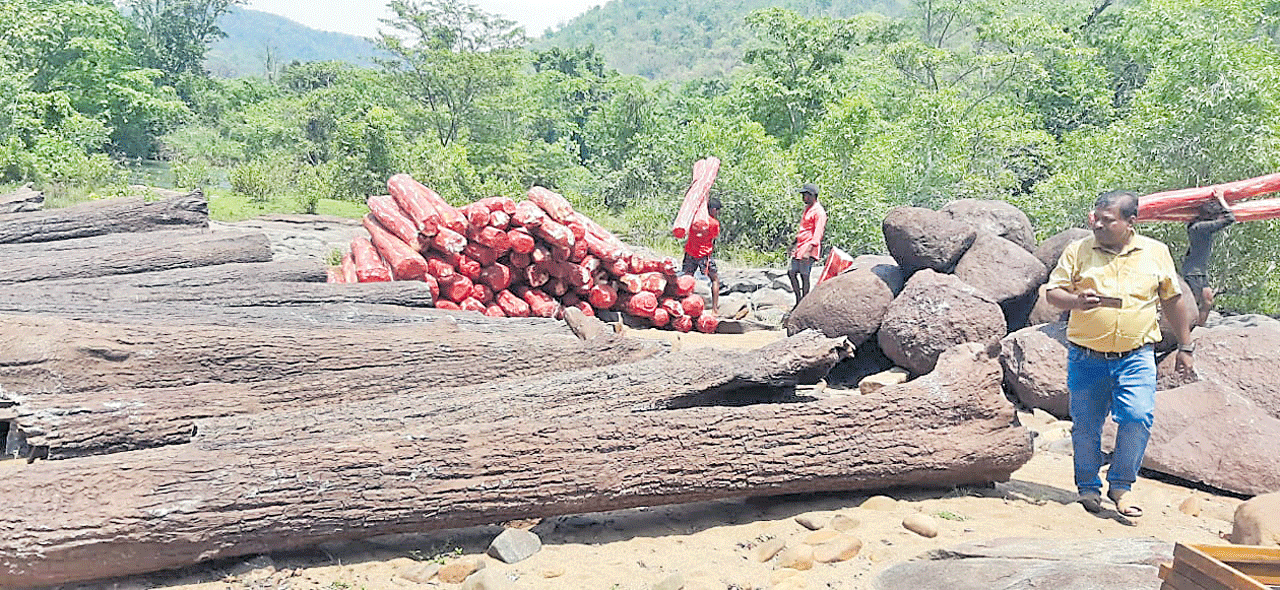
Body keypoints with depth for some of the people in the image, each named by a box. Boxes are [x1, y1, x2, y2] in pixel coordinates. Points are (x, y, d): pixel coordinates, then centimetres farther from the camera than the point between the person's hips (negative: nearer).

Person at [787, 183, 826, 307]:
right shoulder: (807, 208, 20)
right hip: (800, 247, 10)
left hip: (809, 247, -10)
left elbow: (818, 233, -18)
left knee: (804, 275, -9)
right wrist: (796, 245, 27)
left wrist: (808, 250, -26)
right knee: (791, 273, 7)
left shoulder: (819, 212, -11)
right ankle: (798, 301, 17)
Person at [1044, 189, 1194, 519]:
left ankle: (1120, 485, 7)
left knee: (1138, 418, -14)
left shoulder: (1156, 253, 5)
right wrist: (1076, 301, -21)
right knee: (1086, 426, 5)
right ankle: (1088, 487, 26)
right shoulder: (1078, 251, 1)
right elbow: (1052, 292, 1)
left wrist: (1185, 347, 17)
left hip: (1136, 357, 0)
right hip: (1086, 358, 0)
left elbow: (1172, 301, 14)